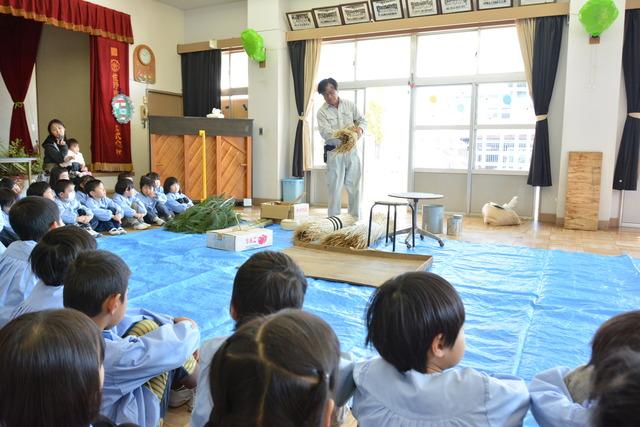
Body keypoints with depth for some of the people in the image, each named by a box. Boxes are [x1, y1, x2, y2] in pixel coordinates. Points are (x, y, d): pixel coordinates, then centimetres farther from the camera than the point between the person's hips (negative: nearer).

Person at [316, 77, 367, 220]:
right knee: (335, 186, 0)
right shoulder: (322, 111, -2)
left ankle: (355, 217, 16)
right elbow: (325, 132, -15)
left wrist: (360, 128, -13)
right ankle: (333, 218, 9)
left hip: (352, 150, 2)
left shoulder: (349, 104, 6)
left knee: (354, 185, 6)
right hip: (334, 152, -2)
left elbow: (362, 120, 11)